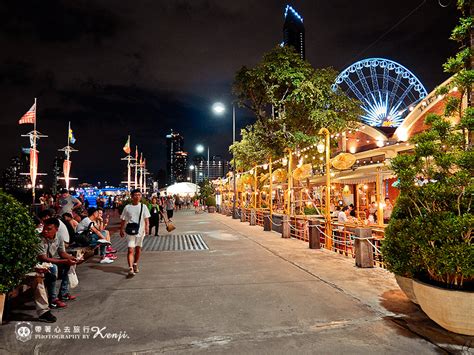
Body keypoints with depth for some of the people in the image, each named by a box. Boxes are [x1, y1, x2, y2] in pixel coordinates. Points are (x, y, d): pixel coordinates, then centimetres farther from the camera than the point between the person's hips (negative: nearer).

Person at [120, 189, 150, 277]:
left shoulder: (143, 207, 2)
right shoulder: (127, 207, 1)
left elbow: (146, 218, -3)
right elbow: (123, 220, 7)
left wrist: (146, 227, -17)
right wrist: (121, 230, 5)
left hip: (140, 231, 2)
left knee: (138, 249, 13)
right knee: (131, 250, -10)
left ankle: (135, 265, 32)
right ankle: (130, 269, -14)